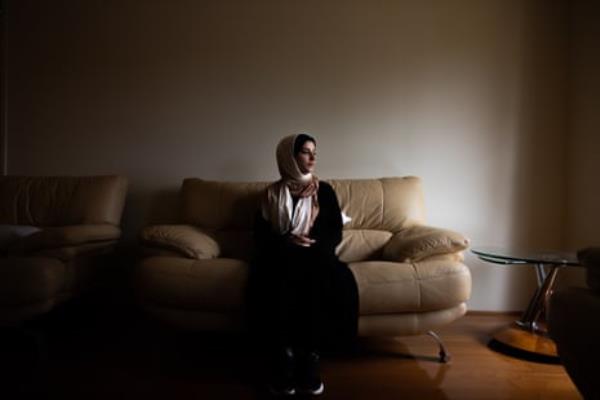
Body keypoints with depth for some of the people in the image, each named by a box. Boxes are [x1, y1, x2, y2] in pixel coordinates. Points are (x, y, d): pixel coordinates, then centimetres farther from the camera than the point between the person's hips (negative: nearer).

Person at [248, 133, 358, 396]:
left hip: (315, 255, 0)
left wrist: (311, 245, -14)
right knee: (278, 279, -35)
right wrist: (287, 241, -15)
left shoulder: (324, 190, 12)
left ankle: (309, 356, -26)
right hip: (280, 255, 0)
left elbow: (336, 234, 5)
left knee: (335, 280, -34)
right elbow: (260, 234, 4)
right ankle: (283, 356, -26)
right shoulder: (272, 193, 11)